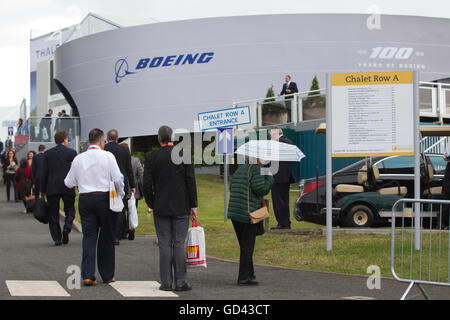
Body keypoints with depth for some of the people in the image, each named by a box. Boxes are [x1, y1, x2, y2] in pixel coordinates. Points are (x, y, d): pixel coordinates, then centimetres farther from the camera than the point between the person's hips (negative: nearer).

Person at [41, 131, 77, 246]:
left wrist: (42, 189, 8)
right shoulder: (72, 152, 0)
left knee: (53, 213, 6)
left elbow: (44, 172, 4)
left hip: (52, 188, 1)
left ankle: (57, 238, 0)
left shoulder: (48, 153, 5)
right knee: (70, 210, 12)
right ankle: (67, 227, -15)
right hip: (68, 187, -1)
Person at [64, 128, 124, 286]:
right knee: (106, 237, 8)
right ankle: (107, 275, 15)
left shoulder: (78, 159, 4)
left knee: (88, 236, 3)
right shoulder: (107, 156, -4)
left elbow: (69, 183, 9)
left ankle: (88, 275, -6)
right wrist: (121, 195, 8)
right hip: (104, 198, -2)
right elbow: (118, 179, -8)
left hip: (85, 199, 2)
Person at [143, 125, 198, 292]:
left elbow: (147, 184, -3)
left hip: (161, 208, 0)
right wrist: (193, 206, 3)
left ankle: (166, 282, 3)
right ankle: (180, 282, 1)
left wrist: (151, 204, 10)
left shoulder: (151, 158, -2)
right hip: (181, 208, 0)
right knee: (179, 244, 2)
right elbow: (191, 181, -3)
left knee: (165, 245, 4)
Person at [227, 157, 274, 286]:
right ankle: (243, 278, -3)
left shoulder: (240, 169, 18)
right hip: (247, 214, -9)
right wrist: (269, 178, -1)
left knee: (245, 245, 17)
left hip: (234, 213, 9)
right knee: (247, 246, -3)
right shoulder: (255, 169, -9)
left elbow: (231, 187, 21)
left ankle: (249, 273, 25)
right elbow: (261, 189, -16)